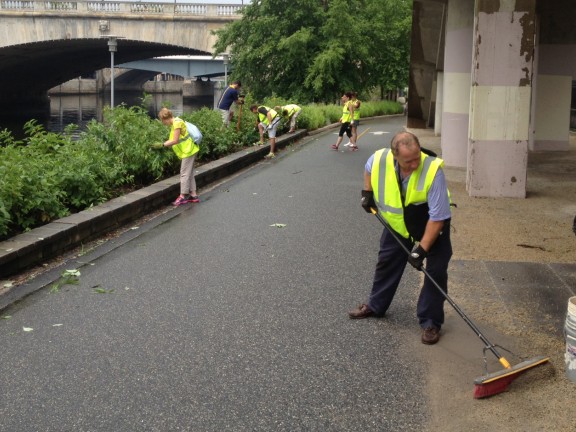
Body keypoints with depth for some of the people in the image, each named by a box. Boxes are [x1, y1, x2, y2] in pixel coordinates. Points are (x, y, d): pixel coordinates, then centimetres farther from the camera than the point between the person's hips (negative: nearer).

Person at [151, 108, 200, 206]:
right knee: (189, 173, 13)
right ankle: (193, 195, 18)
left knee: (184, 174, -5)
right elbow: (173, 139, 7)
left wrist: (162, 145, -16)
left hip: (188, 151, -10)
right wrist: (162, 145, 0)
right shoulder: (174, 123, 11)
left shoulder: (177, 123, -19)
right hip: (187, 151, 10)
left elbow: (175, 140, -20)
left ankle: (183, 196, 0)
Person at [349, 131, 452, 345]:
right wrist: (368, 192, 1)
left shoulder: (432, 170, -38)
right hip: (397, 221, 4)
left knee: (435, 271, -7)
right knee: (387, 263, 16)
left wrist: (421, 249, -32)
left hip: (431, 225, -4)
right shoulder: (380, 159, -26)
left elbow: (437, 218, -33)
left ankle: (430, 321, 7)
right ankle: (375, 305, 36)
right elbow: (369, 169, 6)